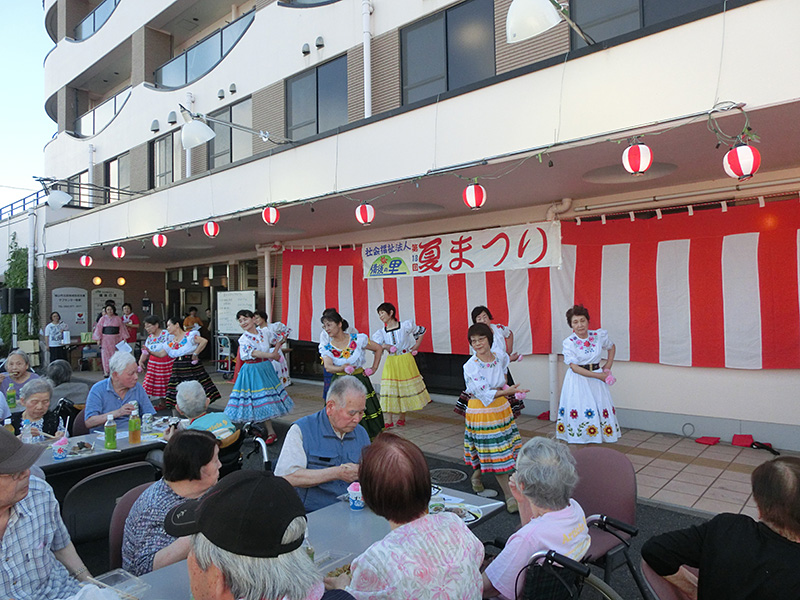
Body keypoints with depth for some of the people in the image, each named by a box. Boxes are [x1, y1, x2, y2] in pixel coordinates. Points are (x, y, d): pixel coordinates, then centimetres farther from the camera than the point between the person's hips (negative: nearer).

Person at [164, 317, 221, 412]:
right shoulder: (171, 342, 14)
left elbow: (204, 341, -18)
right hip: (178, 370, 7)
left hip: (192, 367, -7)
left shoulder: (189, 336, -8)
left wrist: (195, 354, -15)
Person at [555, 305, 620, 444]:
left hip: (597, 380, 4)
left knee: (600, 411, 2)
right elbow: (574, 367, -14)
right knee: (578, 412, -5)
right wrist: (598, 375, -15)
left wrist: (607, 367, 9)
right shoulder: (569, 342, -11)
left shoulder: (599, 335, -1)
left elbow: (612, 347, 19)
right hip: (578, 381, -3)